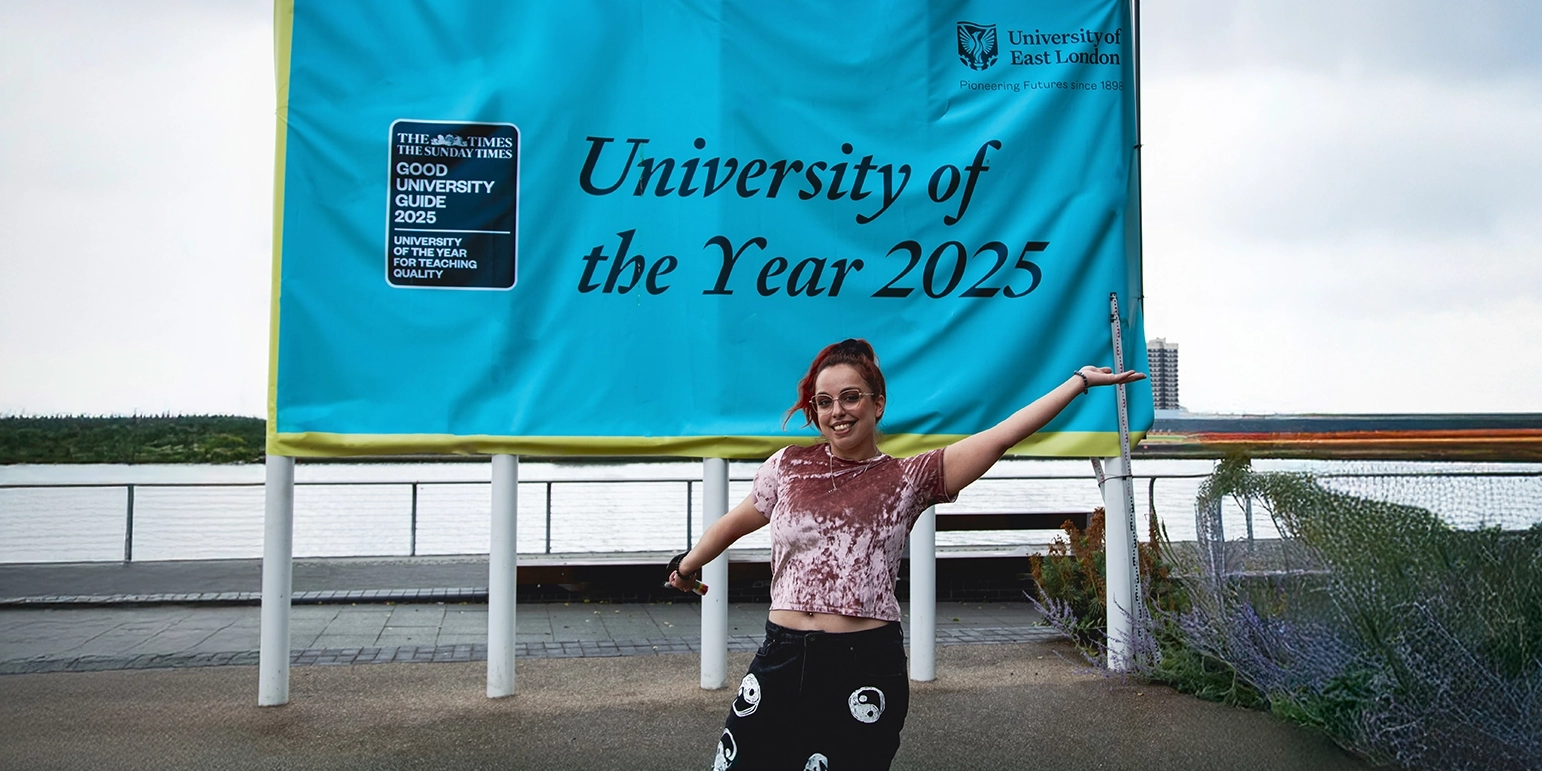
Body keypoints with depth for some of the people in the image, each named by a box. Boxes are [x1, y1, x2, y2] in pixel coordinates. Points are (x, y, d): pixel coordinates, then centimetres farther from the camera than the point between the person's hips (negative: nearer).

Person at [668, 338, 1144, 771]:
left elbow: (1002, 436, -4)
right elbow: (735, 523, 22)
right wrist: (687, 566, 36)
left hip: (867, 664, -2)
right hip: (783, 659, 2)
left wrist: (1079, 381, -6)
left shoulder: (909, 479, 1)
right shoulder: (789, 467, 6)